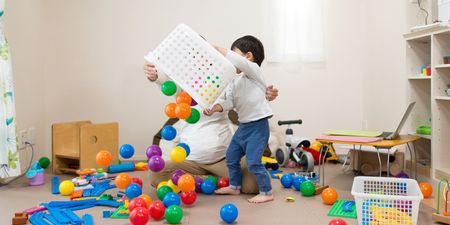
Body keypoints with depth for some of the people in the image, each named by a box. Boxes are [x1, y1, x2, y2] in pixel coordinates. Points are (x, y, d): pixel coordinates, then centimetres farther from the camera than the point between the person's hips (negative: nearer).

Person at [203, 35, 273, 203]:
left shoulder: (253, 69, -9)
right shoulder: (234, 79, 13)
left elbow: (238, 61, -29)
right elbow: (228, 100, 3)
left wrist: (215, 49, -27)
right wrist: (215, 108, -16)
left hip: (258, 125, -9)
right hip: (244, 125, 9)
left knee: (253, 161, -9)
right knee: (231, 156, 17)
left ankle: (266, 192, 7)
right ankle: (234, 186, 35)